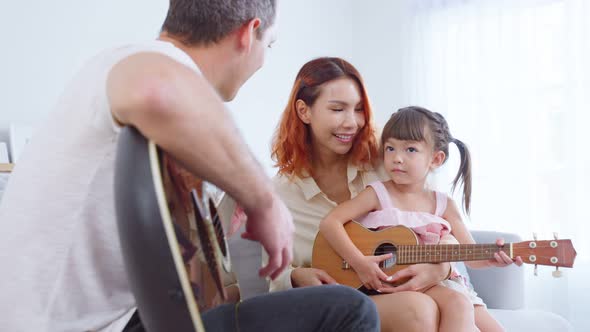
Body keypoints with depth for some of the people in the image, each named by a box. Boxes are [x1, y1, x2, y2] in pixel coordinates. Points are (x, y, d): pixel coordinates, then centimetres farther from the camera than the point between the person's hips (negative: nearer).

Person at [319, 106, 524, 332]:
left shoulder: (444, 205, 7)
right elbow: (329, 223, -11)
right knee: (457, 304, -28)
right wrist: (359, 262, -22)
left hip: (437, 280, 5)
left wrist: (492, 258, -17)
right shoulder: (378, 194, -3)